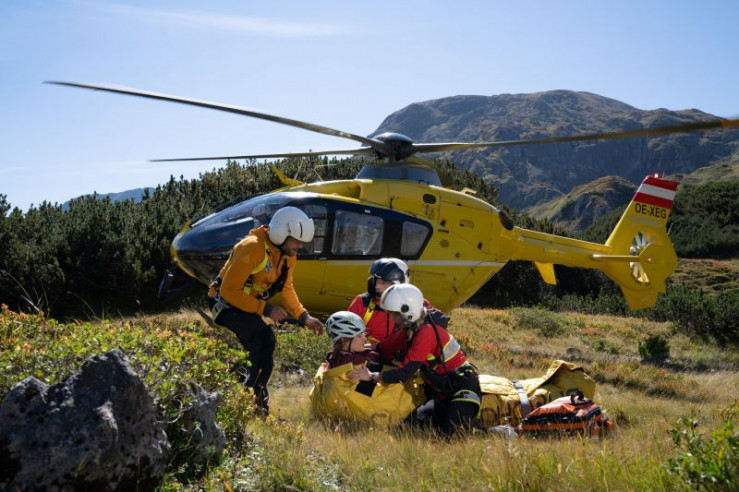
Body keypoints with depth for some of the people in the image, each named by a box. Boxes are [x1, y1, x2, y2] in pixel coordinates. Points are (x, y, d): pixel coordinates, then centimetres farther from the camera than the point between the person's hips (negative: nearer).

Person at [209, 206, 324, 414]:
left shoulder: (288, 253, -3)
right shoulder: (252, 248, -29)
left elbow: (286, 288, 10)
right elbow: (229, 291, -28)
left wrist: (304, 317, -3)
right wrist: (265, 308, -28)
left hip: (250, 304, 9)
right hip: (228, 303, -9)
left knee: (259, 353, 13)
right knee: (265, 340, -27)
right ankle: (254, 397, -20)